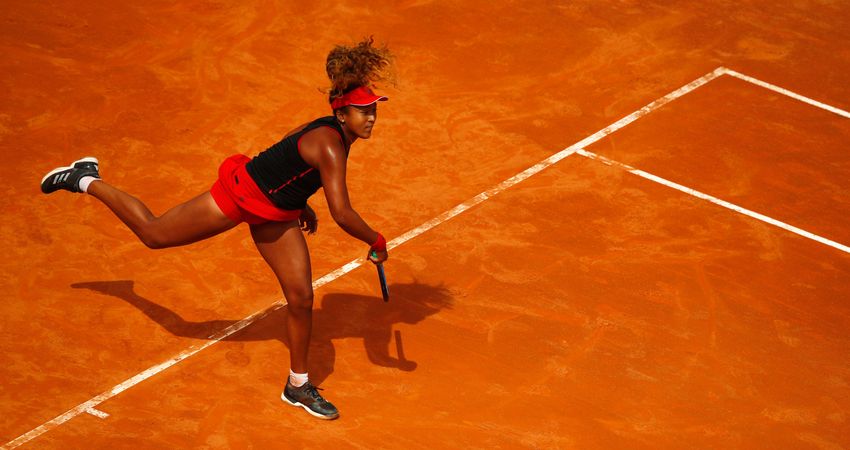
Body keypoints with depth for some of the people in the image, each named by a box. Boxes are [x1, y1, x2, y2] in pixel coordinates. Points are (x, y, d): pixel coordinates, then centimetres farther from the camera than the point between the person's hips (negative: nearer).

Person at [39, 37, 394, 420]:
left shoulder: (328, 130, -2)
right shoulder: (330, 146, -31)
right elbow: (342, 214, -35)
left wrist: (300, 204, 20)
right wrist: (377, 244, -21)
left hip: (274, 216, 9)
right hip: (238, 195, -9)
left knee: (301, 297, 4)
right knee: (153, 234, 10)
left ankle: (298, 386, 20)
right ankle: (85, 181, 31)